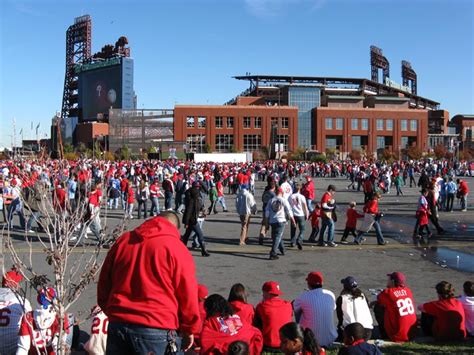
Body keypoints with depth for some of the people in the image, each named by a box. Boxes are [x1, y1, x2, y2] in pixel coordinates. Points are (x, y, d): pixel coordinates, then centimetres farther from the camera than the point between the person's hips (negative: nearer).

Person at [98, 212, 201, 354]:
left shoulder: (122, 240, 10)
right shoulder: (177, 248, -7)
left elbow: (103, 283, 17)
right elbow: (188, 295, -6)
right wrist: (190, 329, 7)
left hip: (118, 325, 5)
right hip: (156, 330, -5)